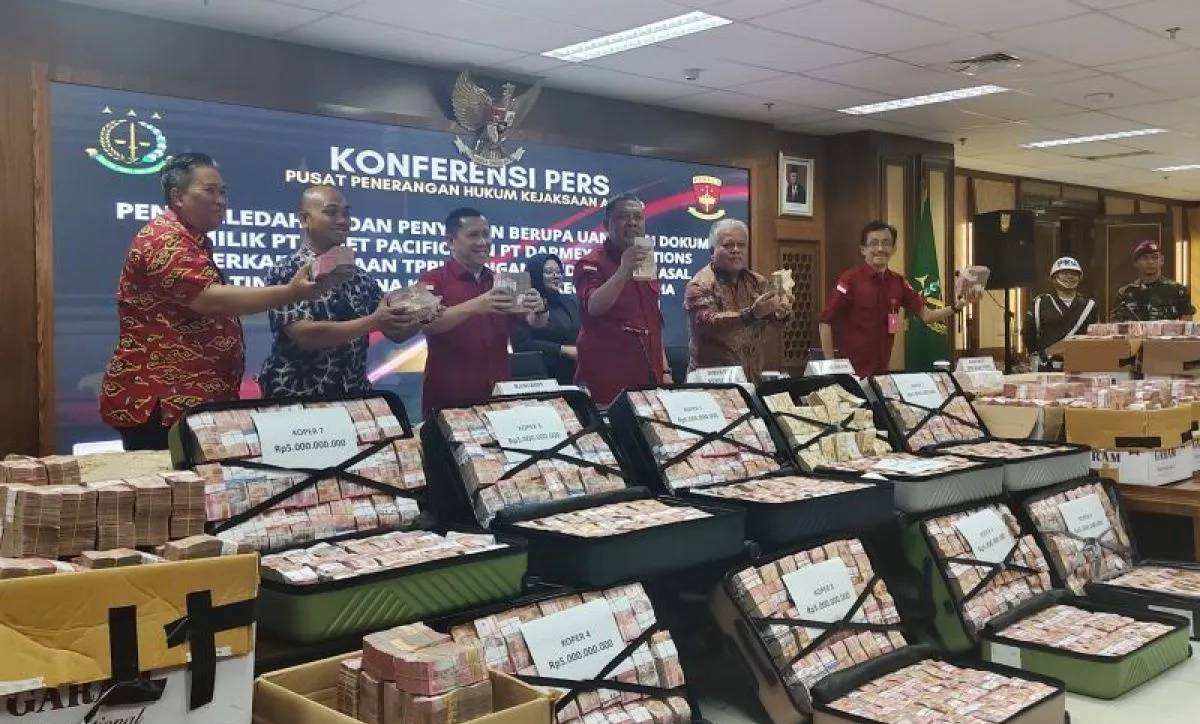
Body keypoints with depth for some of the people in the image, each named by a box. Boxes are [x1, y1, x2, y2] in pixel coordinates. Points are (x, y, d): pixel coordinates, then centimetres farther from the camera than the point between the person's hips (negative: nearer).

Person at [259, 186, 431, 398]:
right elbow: (304, 334, -18)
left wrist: (422, 315, -10)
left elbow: (396, 331, 11)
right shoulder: (287, 273, -6)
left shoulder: (359, 277, 9)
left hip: (354, 395, 4)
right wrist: (372, 322, -22)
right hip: (298, 397, -4)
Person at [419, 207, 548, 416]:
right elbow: (427, 324, -20)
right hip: (448, 400, -4)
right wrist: (474, 306, -36)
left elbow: (537, 322, 7)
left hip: (498, 397, 5)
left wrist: (539, 309, -17)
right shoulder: (434, 281, -3)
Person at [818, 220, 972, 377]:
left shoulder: (898, 282, 6)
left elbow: (926, 315, 5)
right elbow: (825, 324, -11)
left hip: (882, 369, 5)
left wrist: (954, 307, -12)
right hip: (849, 371, -5)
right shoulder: (850, 279, -11)